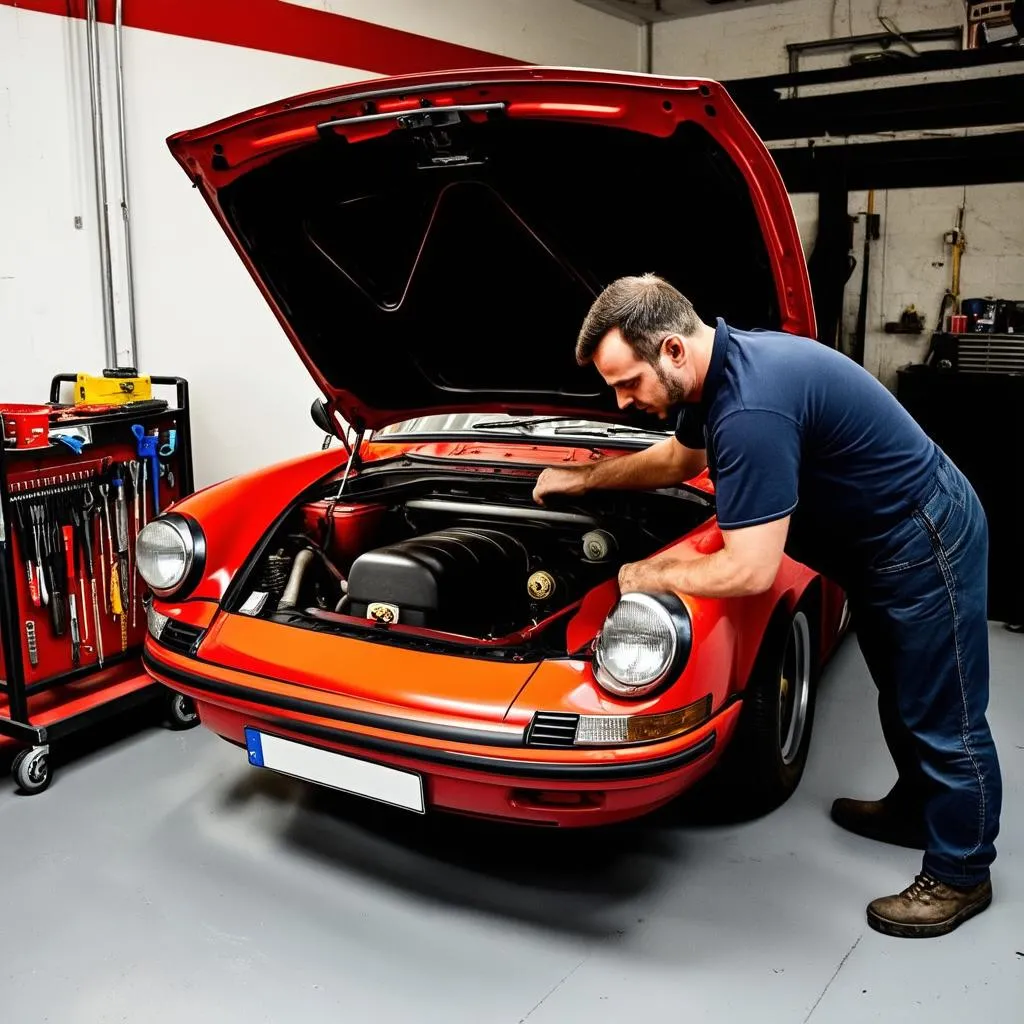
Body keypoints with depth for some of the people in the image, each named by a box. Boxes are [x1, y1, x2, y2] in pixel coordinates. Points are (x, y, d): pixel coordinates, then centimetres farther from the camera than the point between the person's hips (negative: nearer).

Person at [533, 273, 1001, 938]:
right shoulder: (719, 367, -4)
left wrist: (648, 576, -20)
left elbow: (749, 572, -35)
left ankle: (961, 876, 23)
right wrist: (585, 479, 15)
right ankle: (916, 808, 46)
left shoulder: (752, 408, -36)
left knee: (945, 720, 6)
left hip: (926, 546, -10)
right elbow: (681, 458, 18)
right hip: (879, 541, 10)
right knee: (902, 698, 25)